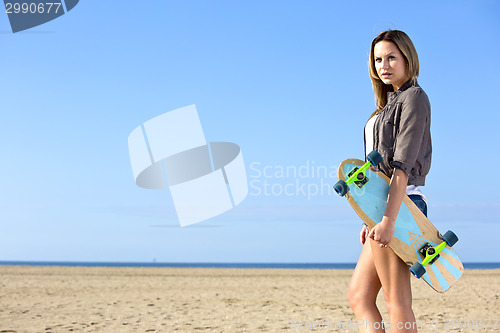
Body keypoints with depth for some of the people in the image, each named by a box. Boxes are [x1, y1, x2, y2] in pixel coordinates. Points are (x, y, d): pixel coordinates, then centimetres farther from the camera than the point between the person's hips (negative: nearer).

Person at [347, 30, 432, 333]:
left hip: (401, 205, -10)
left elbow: (403, 165, -17)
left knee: (396, 302, -8)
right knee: (359, 296, 8)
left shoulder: (414, 97, -6)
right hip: (384, 206, 10)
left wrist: (388, 220, -25)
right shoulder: (390, 103, 22)